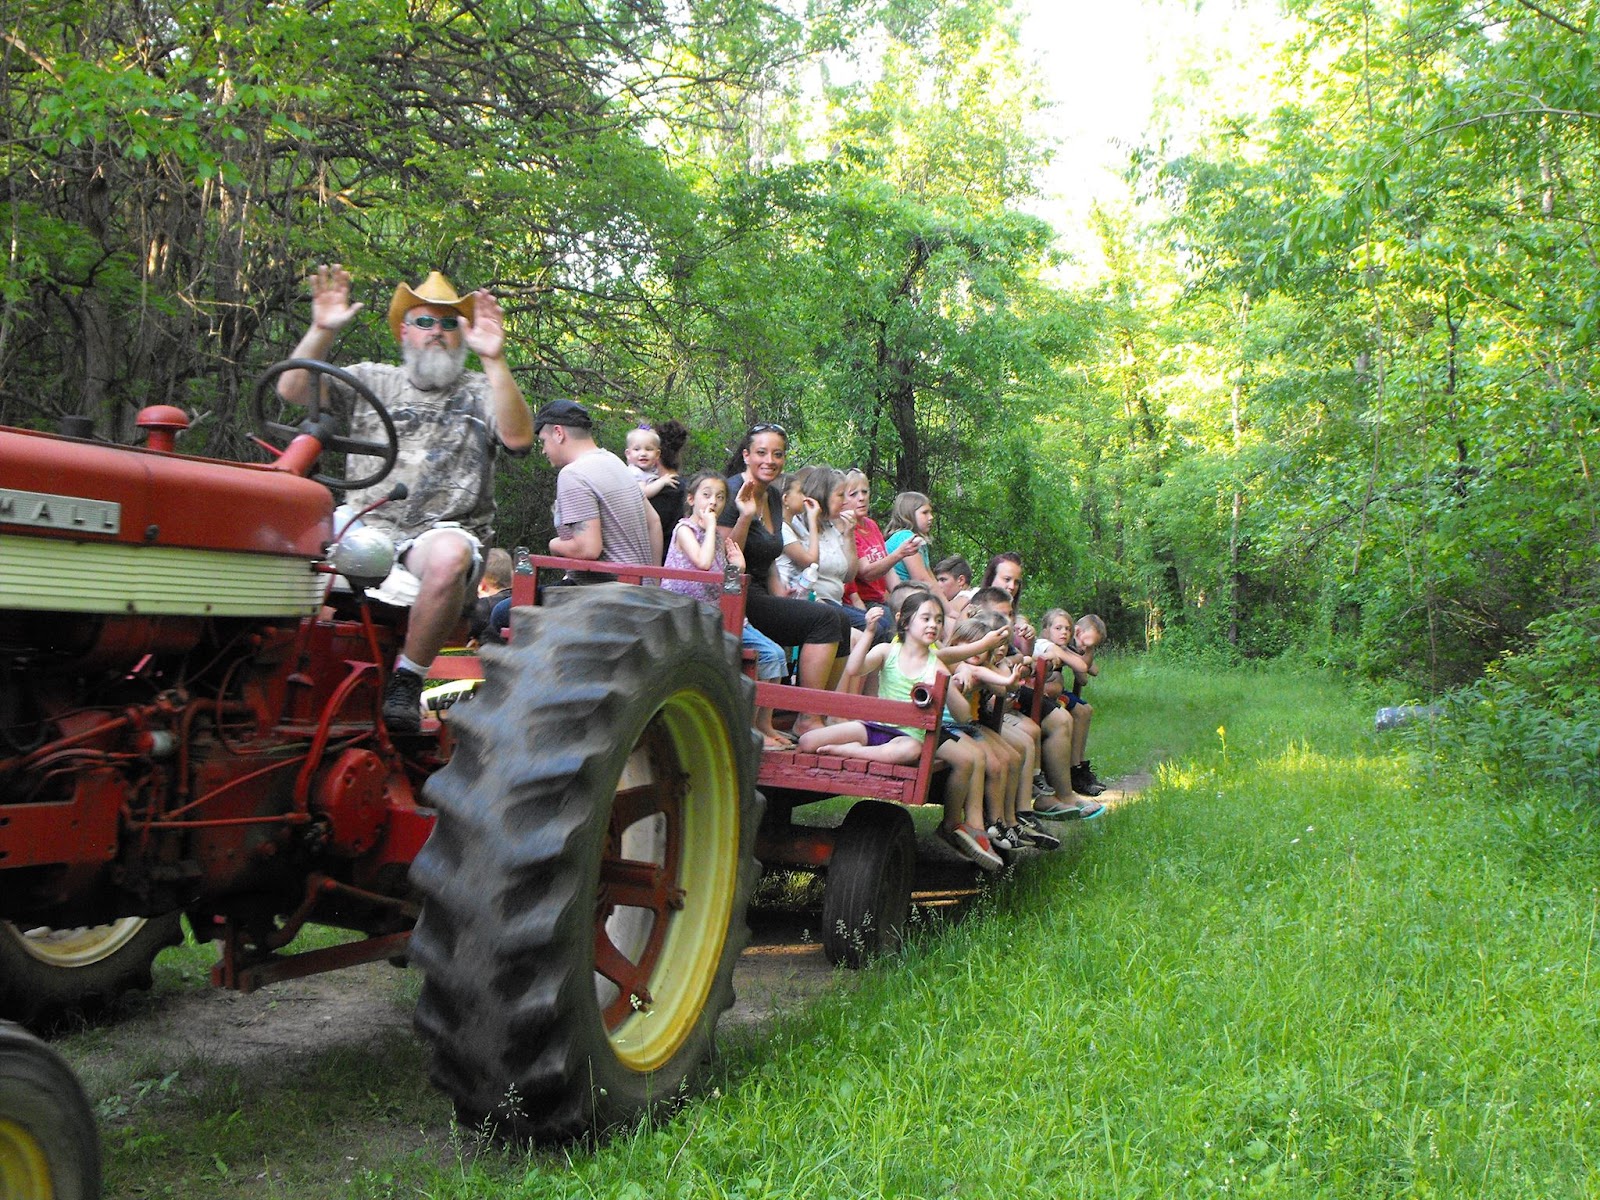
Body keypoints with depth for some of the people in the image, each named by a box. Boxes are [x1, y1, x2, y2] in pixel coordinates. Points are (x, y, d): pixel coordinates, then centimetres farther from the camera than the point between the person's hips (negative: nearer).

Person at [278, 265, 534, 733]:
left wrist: (494, 360, -18)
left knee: (449, 556, -39)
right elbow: (293, 391, 8)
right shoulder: (373, 381, 20)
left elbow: (517, 438, -8)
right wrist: (321, 332, -7)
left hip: (443, 530, -2)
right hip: (364, 527, 2)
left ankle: (407, 680, -22)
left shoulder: (480, 391, 13)